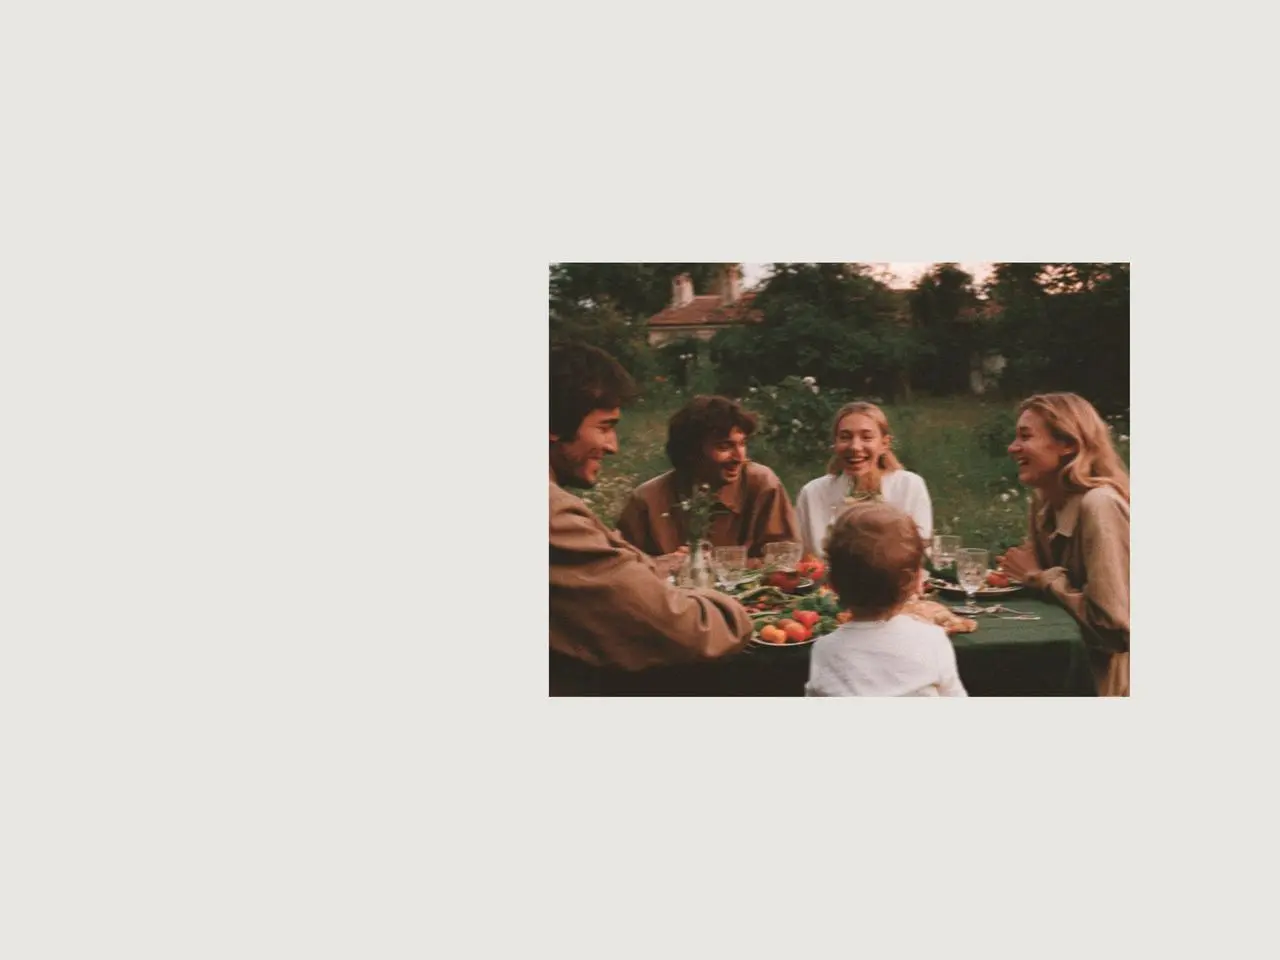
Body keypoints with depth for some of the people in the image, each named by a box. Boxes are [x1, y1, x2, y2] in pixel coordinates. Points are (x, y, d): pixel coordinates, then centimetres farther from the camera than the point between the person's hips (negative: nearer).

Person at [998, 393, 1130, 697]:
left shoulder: (1099, 505, -23)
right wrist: (1024, 575, -10)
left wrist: (1041, 577, -16)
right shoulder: (1043, 503, 1)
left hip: (1111, 678, -6)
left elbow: (1113, 625, -26)